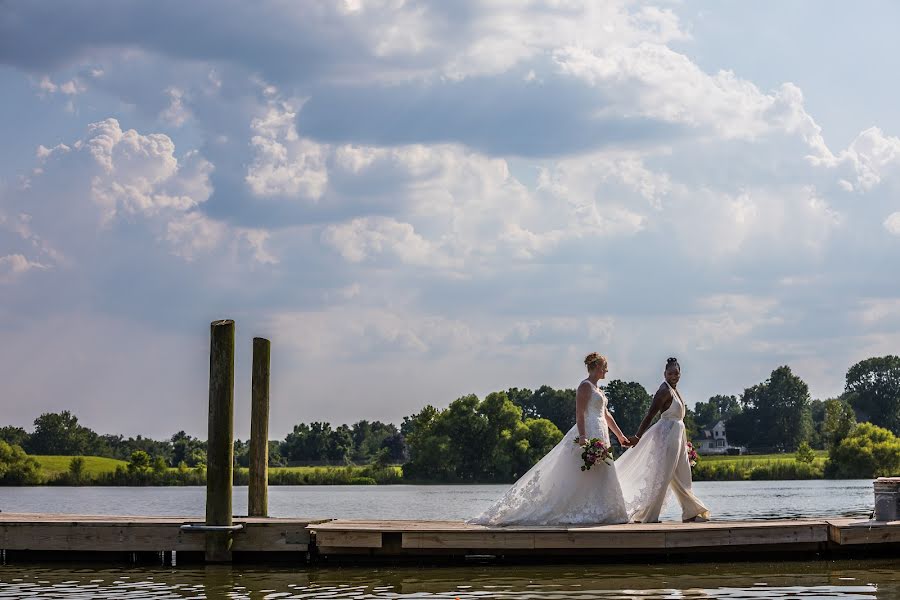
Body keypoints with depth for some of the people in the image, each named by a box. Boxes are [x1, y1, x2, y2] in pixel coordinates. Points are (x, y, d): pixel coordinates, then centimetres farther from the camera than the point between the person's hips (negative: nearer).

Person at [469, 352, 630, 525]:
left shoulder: (596, 389, 20)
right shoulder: (585, 386, -9)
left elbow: (606, 415, 26)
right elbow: (579, 414, -18)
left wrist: (620, 435, 28)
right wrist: (582, 437, -27)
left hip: (599, 436, 10)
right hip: (588, 433, -10)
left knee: (600, 476, 6)